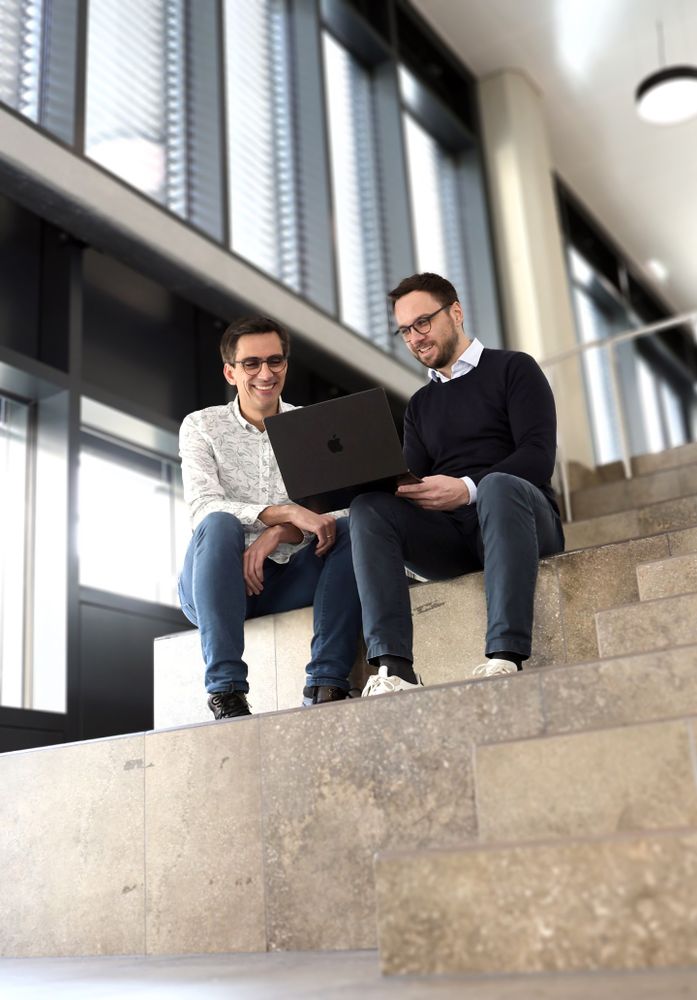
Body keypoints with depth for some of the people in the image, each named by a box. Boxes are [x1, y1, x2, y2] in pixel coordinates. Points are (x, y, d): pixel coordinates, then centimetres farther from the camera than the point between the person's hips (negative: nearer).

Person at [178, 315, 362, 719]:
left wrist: (277, 535, -25)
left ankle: (326, 684, -30)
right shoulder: (201, 426, 4)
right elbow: (204, 508, -13)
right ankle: (226, 690, -35)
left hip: (284, 580, 2)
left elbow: (335, 506, -4)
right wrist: (287, 512, -29)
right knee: (220, 524, -33)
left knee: (352, 528, -21)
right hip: (213, 584, -2)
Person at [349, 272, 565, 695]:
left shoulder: (513, 368, 11)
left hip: (516, 513, -4)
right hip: (447, 535, 4)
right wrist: (391, 485, -8)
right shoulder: (420, 405, 27)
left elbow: (539, 456, -4)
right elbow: (412, 483, 17)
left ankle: (506, 657, -46)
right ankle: (393, 666, -38)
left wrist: (468, 488, -20)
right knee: (368, 506, -23)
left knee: (498, 486, -38)